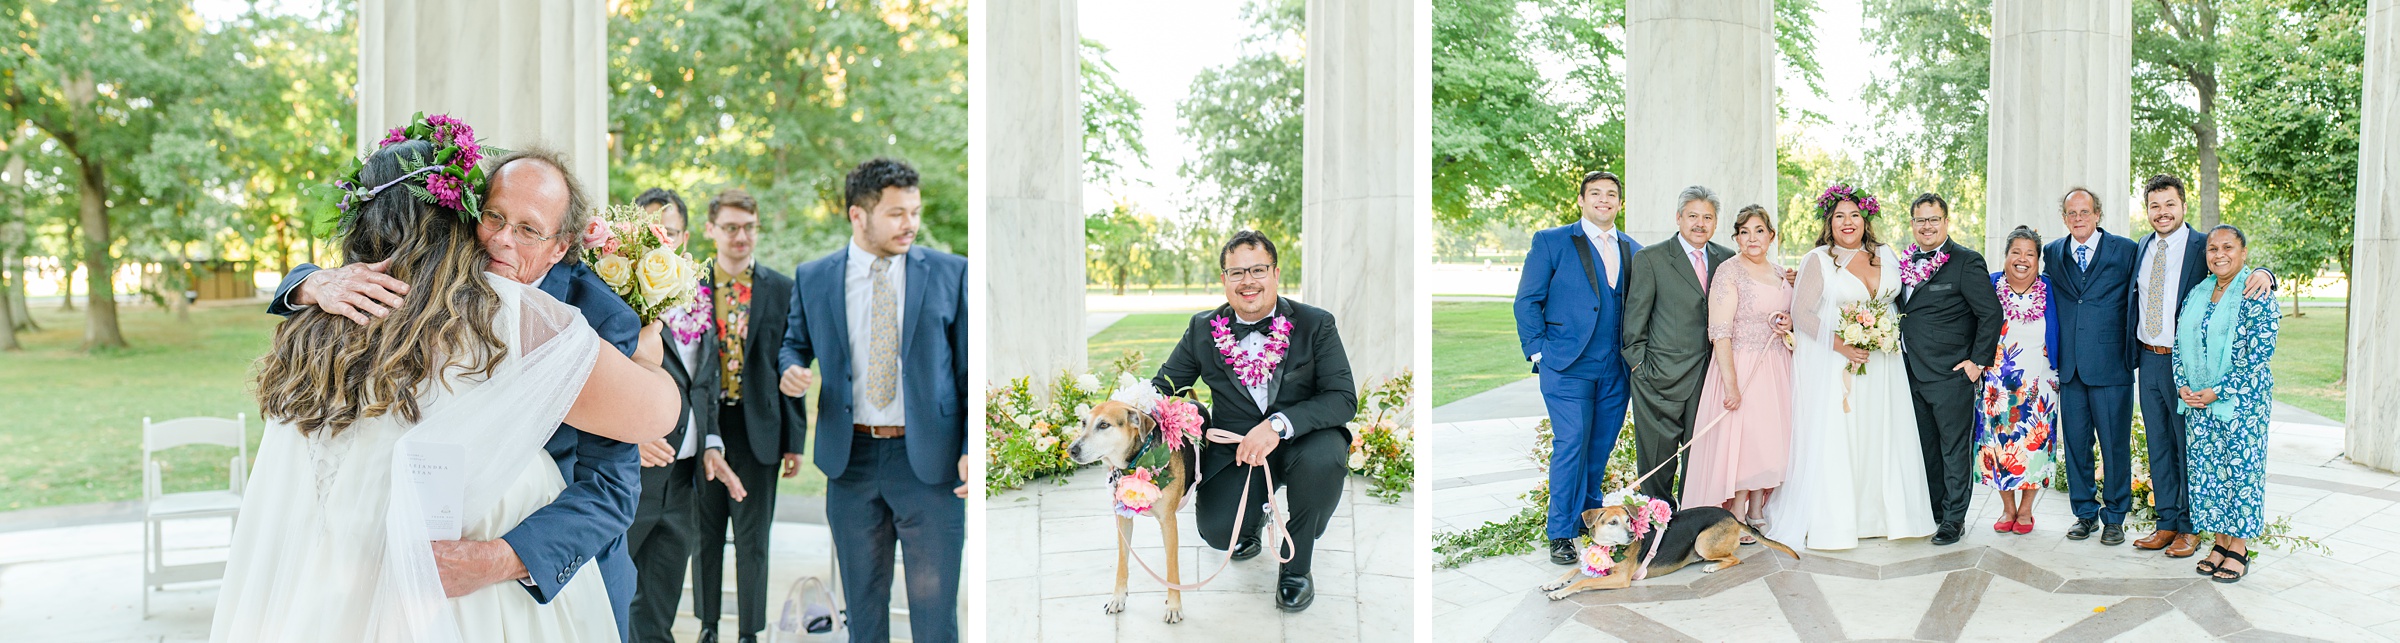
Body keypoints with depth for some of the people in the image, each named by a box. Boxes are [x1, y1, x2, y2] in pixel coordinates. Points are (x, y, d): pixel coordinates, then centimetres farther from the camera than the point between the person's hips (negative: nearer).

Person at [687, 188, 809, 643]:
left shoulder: (780, 289, 2)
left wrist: (795, 440, 1)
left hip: (758, 428, 0)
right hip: (703, 426, 1)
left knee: (753, 538, 6)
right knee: (705, 534, 13)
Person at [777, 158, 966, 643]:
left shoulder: (951, 273, -1)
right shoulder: (813, 278, 5)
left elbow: (970, 369, 1)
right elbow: (795, 343, 19)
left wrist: (972, 450, -8)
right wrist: (792, 371, -5)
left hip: (929, 459, -2)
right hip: (851, 458, 2)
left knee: (934, 599, 0)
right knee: (862, 600, 14)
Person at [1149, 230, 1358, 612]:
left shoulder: (1316, 324, -9)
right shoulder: (1203, 329, 0)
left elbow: (1344, 398, -17)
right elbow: (1163, 385, 7)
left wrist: (1279, 423, -33)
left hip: (1300, 440, -1)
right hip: (1234, 448, 2)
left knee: (1323, 458, -36)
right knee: (1218, 531, -23)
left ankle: (1297, 564, -7)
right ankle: (1253, 521, 21)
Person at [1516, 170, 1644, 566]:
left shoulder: (1633, 250, 14)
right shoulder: (1551, 242, 0)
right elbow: (1527, 302, -1)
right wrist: (1538, 353, -7)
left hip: (1616, 370, 4)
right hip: (1568, 366, -4)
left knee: (1601, 448, 10)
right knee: (1571, 446, -7)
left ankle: (1590, 514, 27)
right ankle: (1562, 533, 2)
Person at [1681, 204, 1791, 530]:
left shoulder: (1780, 273, 12)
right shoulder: (1729, 272, -9)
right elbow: (1720, 331, -15)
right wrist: (1730, 382, -21)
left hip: (1776, 367, 7)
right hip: (1741, 365, -7)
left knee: (1771, 438, 8)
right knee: (1742, 437, -6)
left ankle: (1757, 513, 20)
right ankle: (1736, 518, 4)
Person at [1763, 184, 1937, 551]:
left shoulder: (1886, 256, 10)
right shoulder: (1818, 259, -4)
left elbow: (1896, 301, 21)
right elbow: (1801, 313, -8)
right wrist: (1838, 344, -18)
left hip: (1880, 365, 5)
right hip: (1833, 365, -5)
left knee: (1881, 436, 7)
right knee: (1832, 437, -4)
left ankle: (1877, 514, 18)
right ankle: (1829, 520, 2)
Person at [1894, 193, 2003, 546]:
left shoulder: (1967, 262, -8)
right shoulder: (1907, 262, 11)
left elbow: (1991, 313, -10)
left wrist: (1978, 361, -12)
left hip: (1952, 374, -6)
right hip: (1914, 373, 6)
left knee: (1955, 448, 2)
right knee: (1926, 447, 14)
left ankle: (1954, 519, 10)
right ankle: (1933, 512, 24)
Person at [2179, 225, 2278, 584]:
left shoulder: (2257, 297, -9)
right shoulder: (2197, 294, 9)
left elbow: (2259, 357, -13)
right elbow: (2179, 343, 11)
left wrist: (2217, 391, -16)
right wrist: (2183, 386, -2)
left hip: (2242, 402, -5)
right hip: (2197, 402, 5)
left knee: (2241, 470, 1)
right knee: (2207, 470, 7)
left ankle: (2239, 549, 11)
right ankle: (2221, 541, 19)